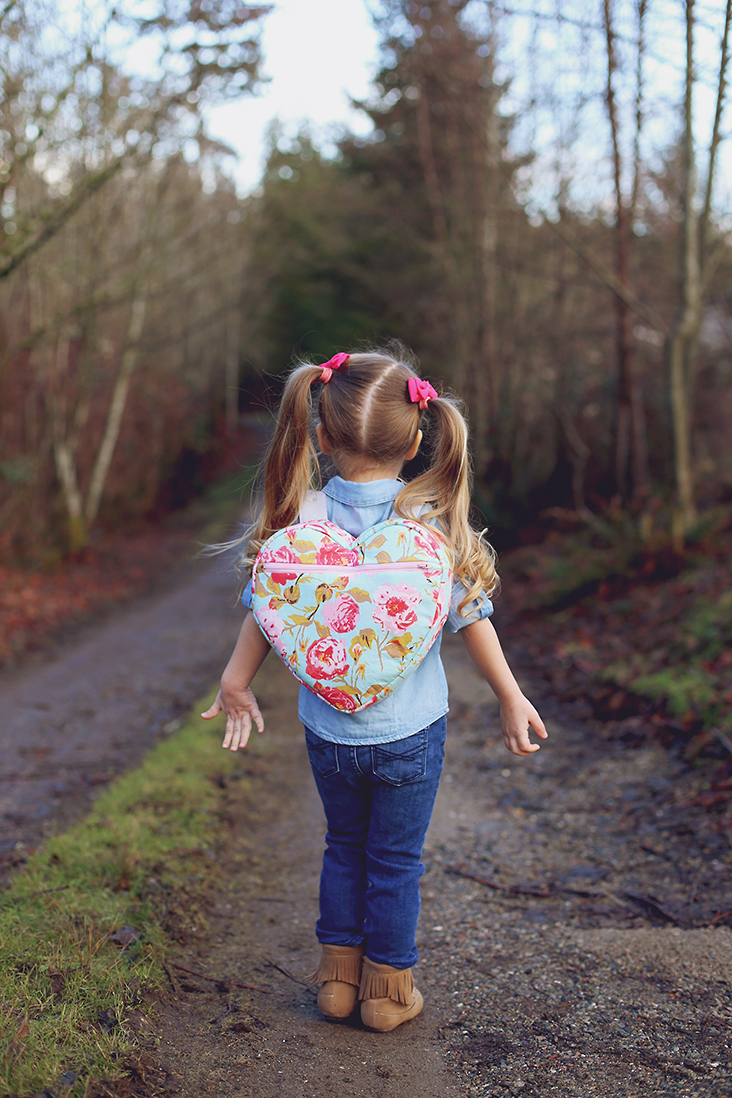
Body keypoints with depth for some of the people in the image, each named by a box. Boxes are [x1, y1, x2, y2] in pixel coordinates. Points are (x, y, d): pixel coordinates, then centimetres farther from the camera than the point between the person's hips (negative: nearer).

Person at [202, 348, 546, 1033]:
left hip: (327, 729, 2)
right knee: (396, 859, 14)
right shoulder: (433, 522, -14)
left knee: (344, 848, 22)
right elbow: (472, 617, -9)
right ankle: (388, 991, 26)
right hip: (410, 730, -2)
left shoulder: (301, 517, -10)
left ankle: (338, 978, 32)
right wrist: (510, 698, 4)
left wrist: (237, 680, 14)